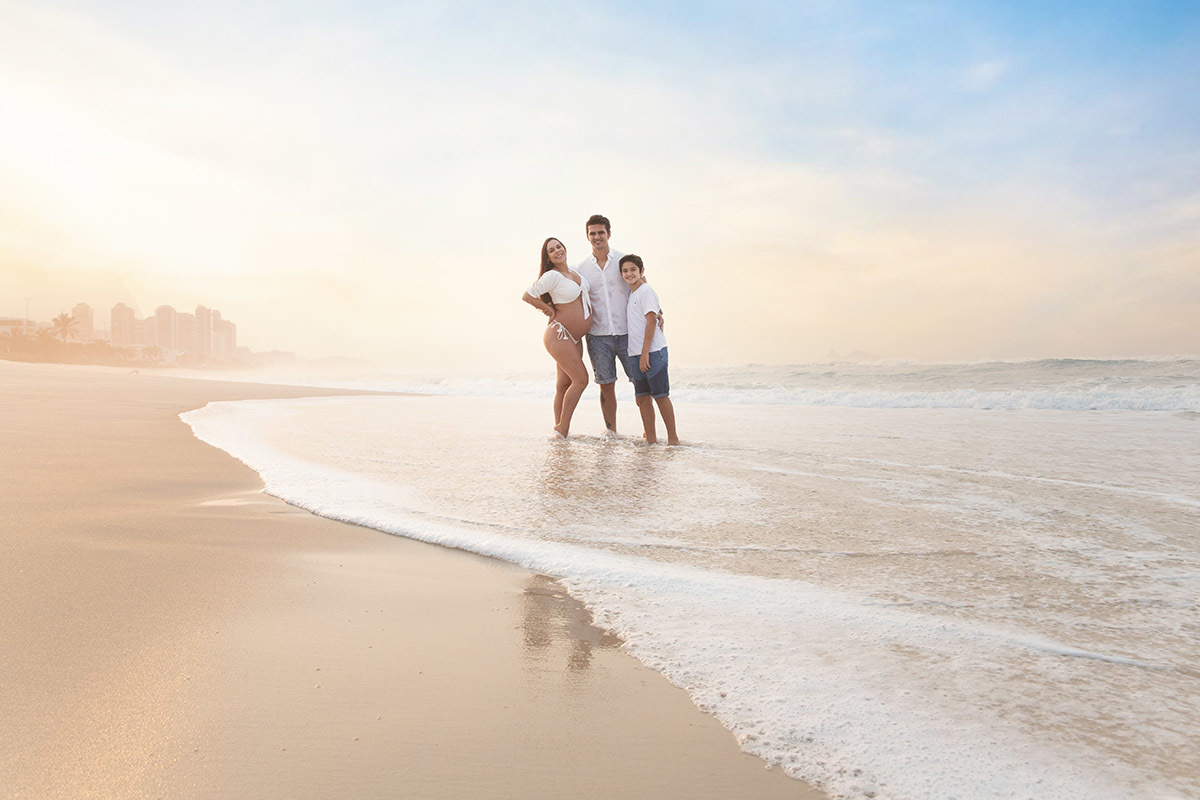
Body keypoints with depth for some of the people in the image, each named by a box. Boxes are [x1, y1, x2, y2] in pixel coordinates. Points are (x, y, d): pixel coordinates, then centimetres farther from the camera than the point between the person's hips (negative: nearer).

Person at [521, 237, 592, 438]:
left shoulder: (573, 271, 10)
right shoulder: (552, 276, -15)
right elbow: (527, 296, -17)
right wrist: (549, 310, -4)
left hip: (574, 338, 8)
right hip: (558, 335, -8)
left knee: (564, 383, 9)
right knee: (580, 380, -9)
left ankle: (559, 427, 14)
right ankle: (562, 430, -2)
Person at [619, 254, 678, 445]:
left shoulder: (646, 291, -9)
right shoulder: (630, 294, 17)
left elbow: (651, 321, -15)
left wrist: (645, 353, -19)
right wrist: (638, 355, 15)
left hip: (653, 351, -8)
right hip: (635, 354, 8)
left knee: (660, 395, -3)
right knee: (642, 397, 7)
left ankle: (673, 438, 5)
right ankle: (651, 439, 13)